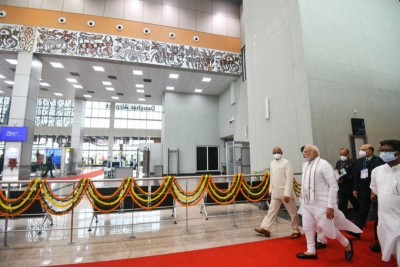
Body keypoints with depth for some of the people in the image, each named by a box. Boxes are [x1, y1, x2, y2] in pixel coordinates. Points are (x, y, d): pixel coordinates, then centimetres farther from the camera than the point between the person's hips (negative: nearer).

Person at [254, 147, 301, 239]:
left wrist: (287, 194, -21)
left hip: (285, 193, -6)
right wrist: (271, 190, 15)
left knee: (293, 212, 11)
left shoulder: (286, 163, -13)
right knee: (272, 210, 10)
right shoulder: (272, 163, 9)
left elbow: (289, 179, -18)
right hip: (275, 193, 6)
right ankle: (265, 228, 16)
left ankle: (296, 231, 27)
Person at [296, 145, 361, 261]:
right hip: (307, 202, 7)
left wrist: (330, 206, -17)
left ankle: (346, 244, 35)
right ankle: (311, 251, 29)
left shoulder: (323, 164, -15)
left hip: (321, 203, -6)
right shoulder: (305, 164, 5)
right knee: (307, 227, 12)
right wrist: (302, 199, 13)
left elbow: (334, 185, -16)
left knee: (327, 228, 7)